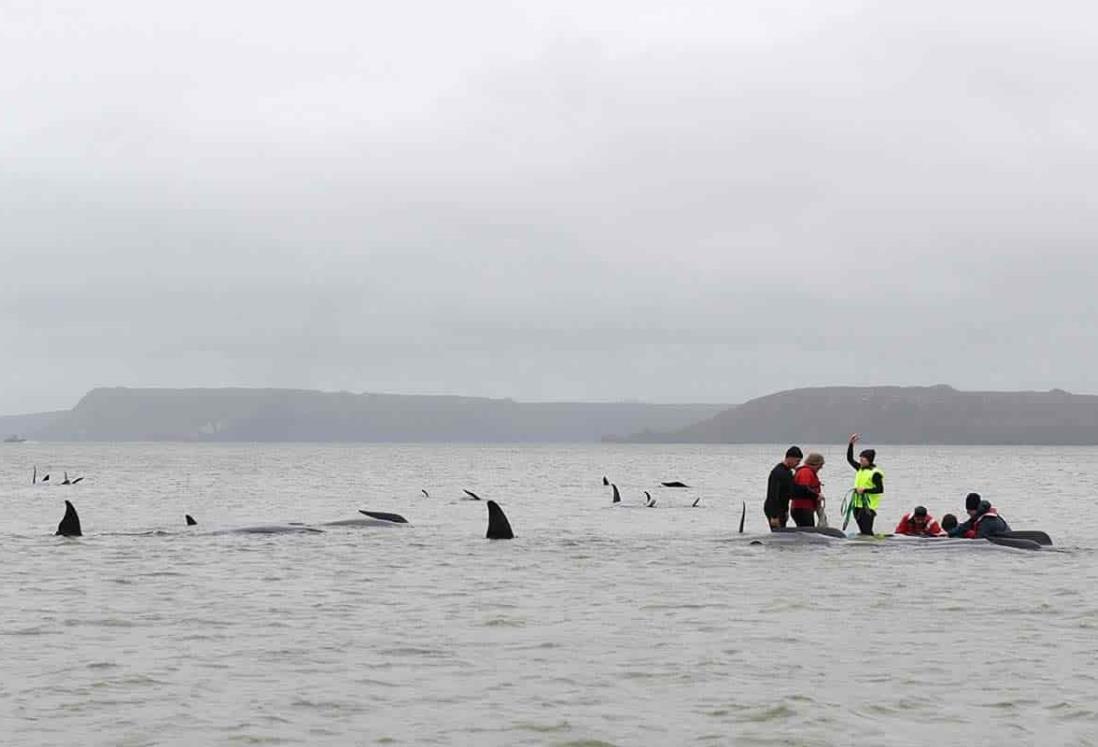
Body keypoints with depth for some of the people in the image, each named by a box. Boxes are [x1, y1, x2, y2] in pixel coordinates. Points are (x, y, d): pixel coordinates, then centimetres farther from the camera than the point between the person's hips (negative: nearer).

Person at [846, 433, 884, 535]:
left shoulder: (875, 473, -10)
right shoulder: (860, 469, 14)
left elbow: (880, 489, -14)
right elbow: (849, 458, 22)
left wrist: (865, 490, -20)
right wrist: (851, 444, 13)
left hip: (868, 506, -8)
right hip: (858, 505, 8)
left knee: (866, 531, -14)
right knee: (862, 531, 10)